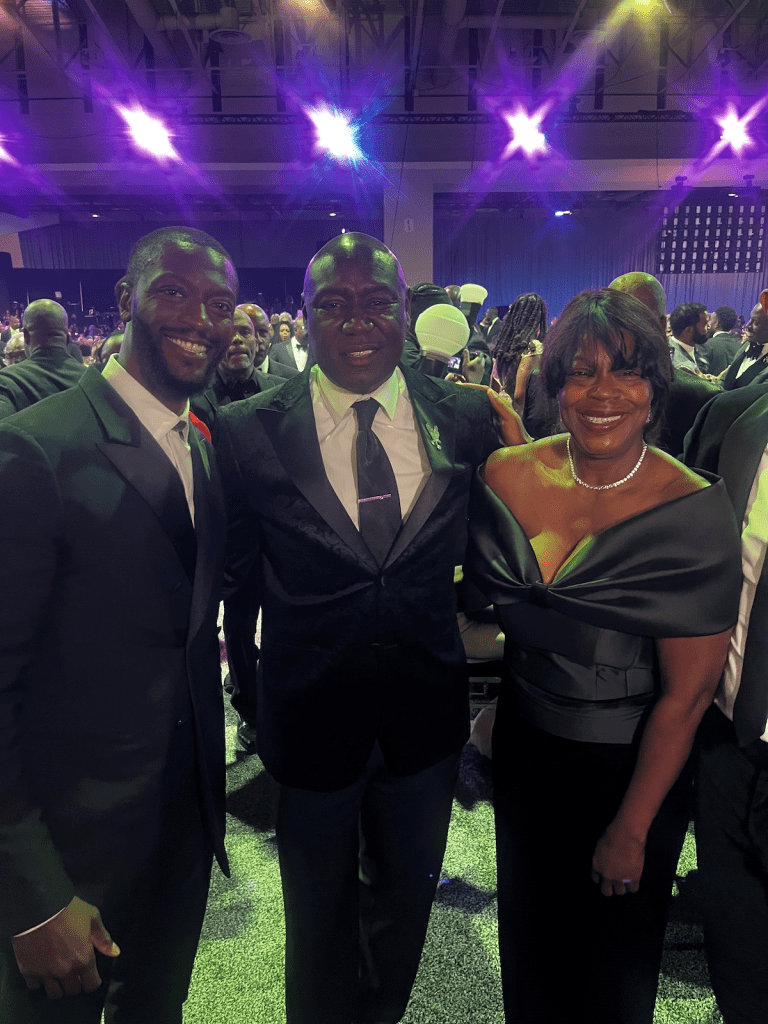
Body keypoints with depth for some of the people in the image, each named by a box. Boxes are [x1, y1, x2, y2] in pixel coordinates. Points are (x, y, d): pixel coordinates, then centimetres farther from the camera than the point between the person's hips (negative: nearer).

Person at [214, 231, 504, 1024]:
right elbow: (234, 573, -4)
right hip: (311, 715, -2)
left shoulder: (466, 417, -7)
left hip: (426, 714, 3)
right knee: (319, 914, 23)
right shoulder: (245, 431, -13)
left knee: (405, 899, 28)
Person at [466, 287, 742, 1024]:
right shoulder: (506, 476, -12)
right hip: (524, 749, 3)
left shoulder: (694, 512, -22)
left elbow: (686, 694, -17)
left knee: (613, 963, 23)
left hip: (633, 770, -3)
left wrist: (632, 830, -11)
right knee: (528, 934, 27)